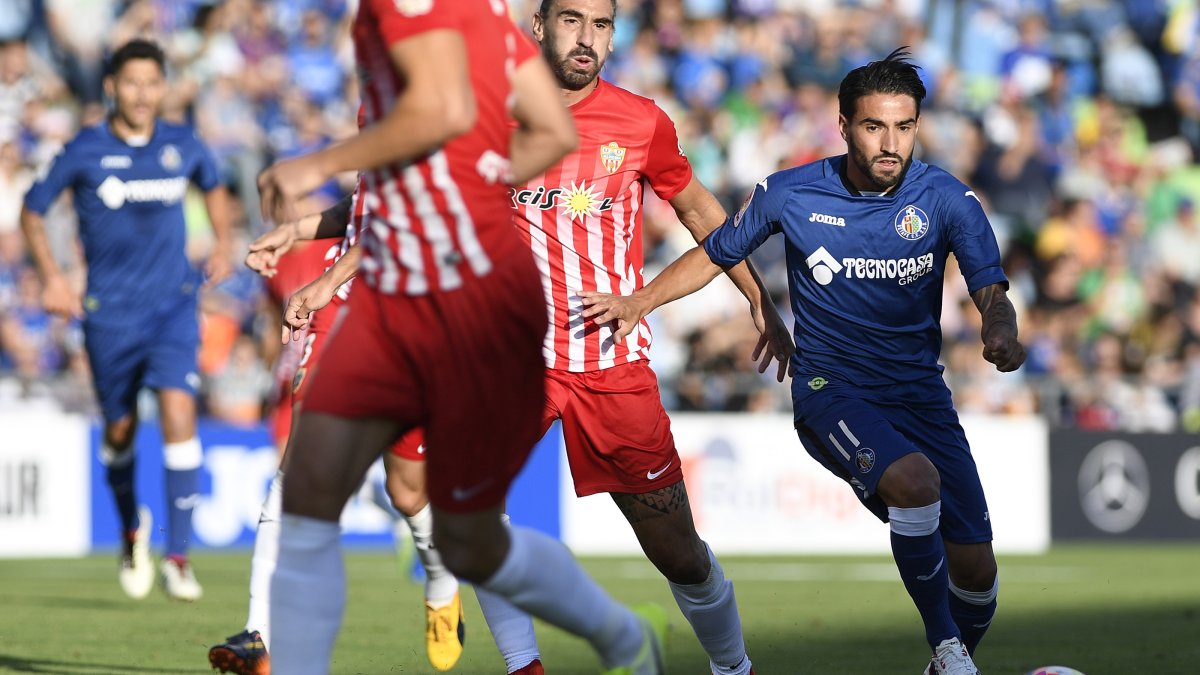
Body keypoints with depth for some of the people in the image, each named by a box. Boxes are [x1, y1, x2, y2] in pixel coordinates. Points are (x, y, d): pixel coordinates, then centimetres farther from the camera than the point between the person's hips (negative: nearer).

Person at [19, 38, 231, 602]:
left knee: (178, 412, -17)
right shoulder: (85, 152, -5)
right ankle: (132, 528, 39)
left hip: (174, 305, 0)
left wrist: (223, 242, 8)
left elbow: (213, 187, 23)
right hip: (109, 313, 0)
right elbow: (32, 211, 6)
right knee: (120, 429, 9)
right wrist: (51, 277, -5)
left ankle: (177, 555, -14)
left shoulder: (182, 146, 1)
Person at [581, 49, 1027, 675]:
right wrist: (638, 302, -1)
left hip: (922, 394, 3)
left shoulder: (946, 199, -4)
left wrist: (1000, 329, -37)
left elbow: (989, 288, -14)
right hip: (830, 392, -3)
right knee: (915, 479, -34)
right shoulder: (790, 194, -4)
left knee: (974, 569, -4)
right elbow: (715, 253, 12)